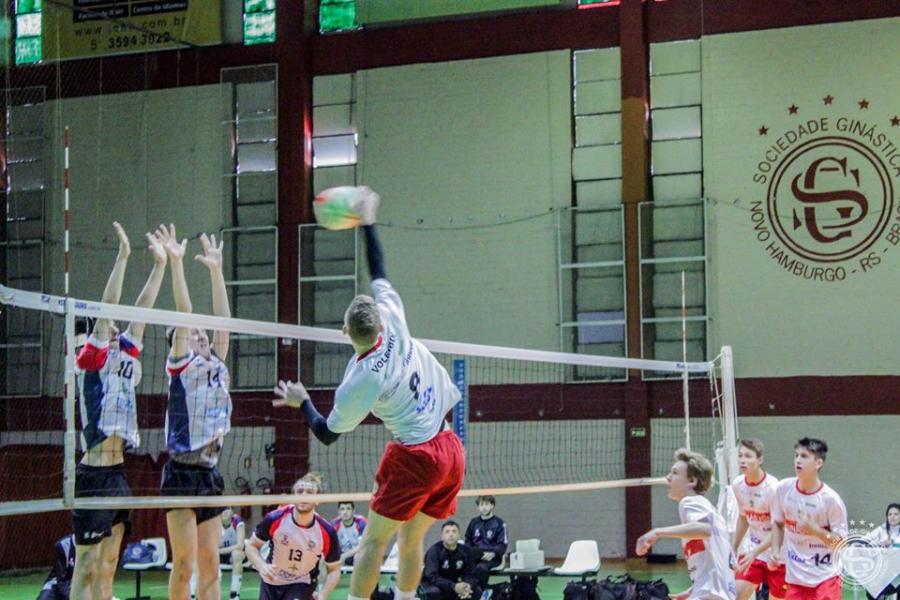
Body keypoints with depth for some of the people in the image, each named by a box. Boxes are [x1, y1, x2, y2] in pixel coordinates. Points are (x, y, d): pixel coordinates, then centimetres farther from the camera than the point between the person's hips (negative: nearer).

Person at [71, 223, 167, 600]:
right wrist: (123, 256, -13)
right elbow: (108, 306, -10)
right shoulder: (91, 359, -3)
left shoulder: (125, 359, 15)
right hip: (93, 476, -8)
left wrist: (160, 264, 15)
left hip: (118, 475, 8)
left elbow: (141, 310, 16)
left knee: (107, 568, 9)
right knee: (86, 567, -5)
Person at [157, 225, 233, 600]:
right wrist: (176, 262, -12)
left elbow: (222, 319, 15)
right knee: (184, 564, -7)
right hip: (182, 473, -6)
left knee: (210, 562, 6)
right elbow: (183, 314, -9)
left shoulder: (217, 368, 14)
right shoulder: (181, 366, -1)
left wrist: (215, 269, 17)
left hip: (210, 474, 6)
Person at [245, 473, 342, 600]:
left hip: (302, 585, -2)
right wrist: (261, 566, -26)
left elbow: (334, 569, -7)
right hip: (271, 582, 2)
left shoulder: (327, 532, -21)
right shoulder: (274, 519, -21)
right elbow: (251, 546, -6)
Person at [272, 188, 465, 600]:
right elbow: (379, 272, 12)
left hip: (416, 457, -7)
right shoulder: (394, 323, -4)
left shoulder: (360, 381, -16)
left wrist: (301, 402, 13)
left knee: (373, 540, -1)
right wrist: (367, 223, 20)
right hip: (451, 450, 7)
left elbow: (327, 434, -2)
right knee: (411, 540, 14)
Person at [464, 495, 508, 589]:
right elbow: (468, 541, 19)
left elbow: (503, 544, -3)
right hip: (475, 556, 3)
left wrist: (492, 554, -20)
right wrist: (469, 552, -2)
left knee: (482, 567, -35)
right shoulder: (474, 522, 16)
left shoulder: (499, 523, 3)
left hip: (492, 557, -3)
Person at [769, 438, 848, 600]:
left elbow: (841, 542, -10)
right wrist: (775, 551, 0)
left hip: (826, 576, -4)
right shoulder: (783, 488, -2)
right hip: (795, 577, 4)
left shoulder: (830, 499, -15)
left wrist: (816, 530, -25)